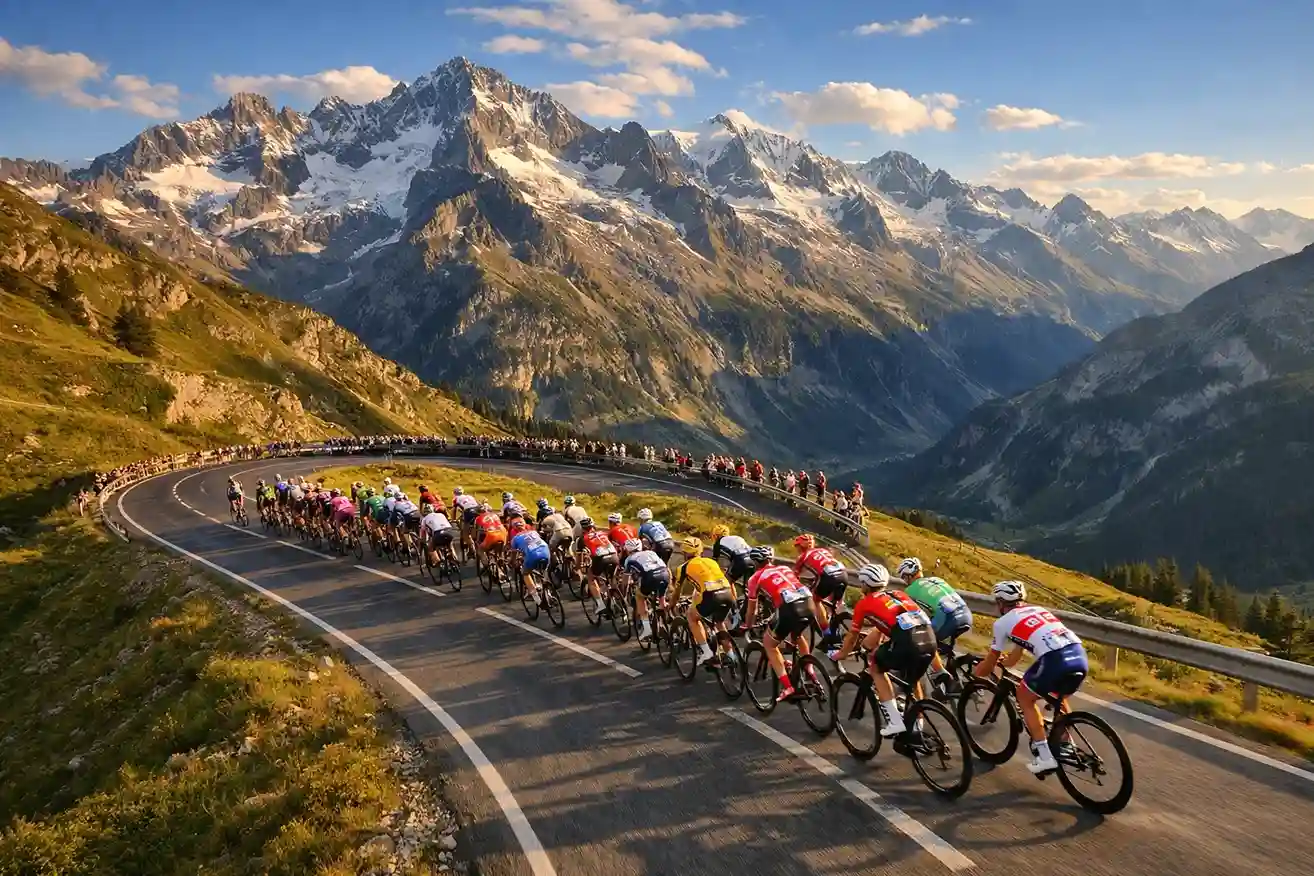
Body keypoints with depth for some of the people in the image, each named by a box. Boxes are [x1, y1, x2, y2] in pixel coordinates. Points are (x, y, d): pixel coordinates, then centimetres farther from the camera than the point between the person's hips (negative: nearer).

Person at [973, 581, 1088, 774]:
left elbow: (987, 666, 25)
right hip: (1080, 656, 6)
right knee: (1059, 699, 34)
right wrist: (1002, 661, 61)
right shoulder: (1037, 610, 32)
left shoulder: (1003, 622, 15)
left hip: (1055, 660, -6)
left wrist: (977, 671, 45)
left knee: (1025, 698, 18)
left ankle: (1044, 756, 12)